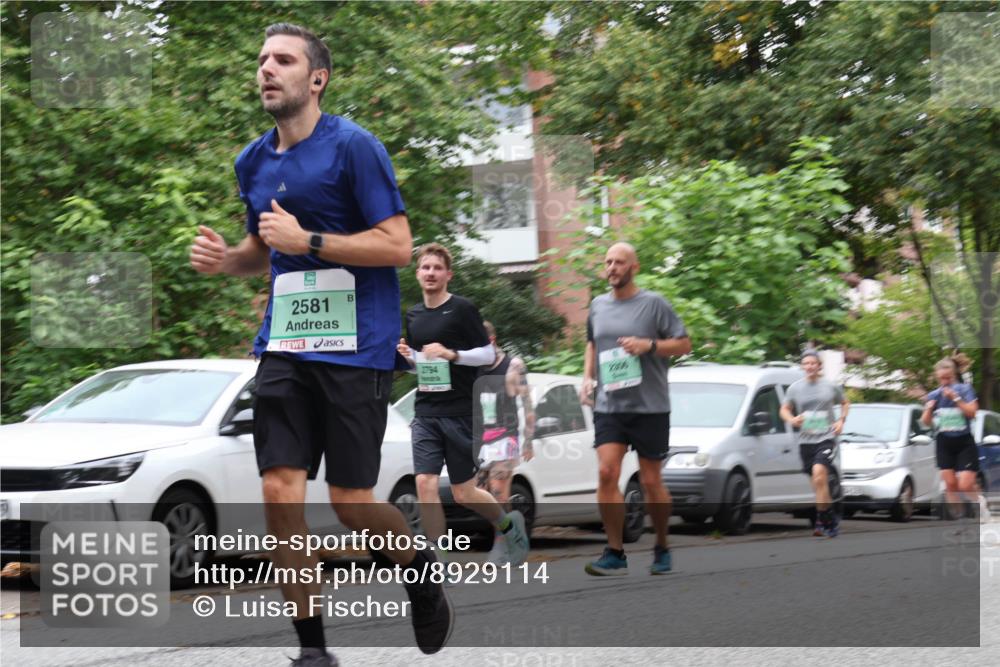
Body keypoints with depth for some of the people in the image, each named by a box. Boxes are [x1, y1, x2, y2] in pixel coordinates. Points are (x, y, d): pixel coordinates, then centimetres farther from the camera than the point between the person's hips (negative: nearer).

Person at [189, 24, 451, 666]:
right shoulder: (253, 162, 12)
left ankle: (421, 569, 30)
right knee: (280, 492, -6)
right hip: (284, 345, 5)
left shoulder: (354, 147, -8)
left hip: (355, 346, -5)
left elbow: (398, 245, -12)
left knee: (351, 502, -2)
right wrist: (224, 257, 5)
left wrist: (307, 240, -18)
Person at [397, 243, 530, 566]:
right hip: (425, 415, 5)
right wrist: (407, 355, 2)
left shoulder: (463, 309, -5)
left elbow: (489, 354, -6)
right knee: (425, 485, -9)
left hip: (459, 413, -5)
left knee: (463, 493, 0)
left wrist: (451, 354, -20)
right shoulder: (413, 316, 13)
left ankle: (509, 524, 30)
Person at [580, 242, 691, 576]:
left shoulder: (654, 304, -2)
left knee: (651, 482, 3)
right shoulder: (597, 306, 12)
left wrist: (649, 345, -17)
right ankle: (614, 554, -7)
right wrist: (587, 378, 12)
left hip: (650, 407, -3)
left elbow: (684, 344, -2)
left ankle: (662, 549, 23)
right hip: (608, 406, 3)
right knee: (606, 473, -12)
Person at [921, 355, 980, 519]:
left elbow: (972, 412, -14)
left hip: (964, 443, -3)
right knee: (950, 483, -1)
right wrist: (929, 409, -11)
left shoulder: (965, 389, -4)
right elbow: (926, 422, 9)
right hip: (944, 443, 4)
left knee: (965, 485, -12)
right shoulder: (934, 395, 5)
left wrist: (956, 398, -23)